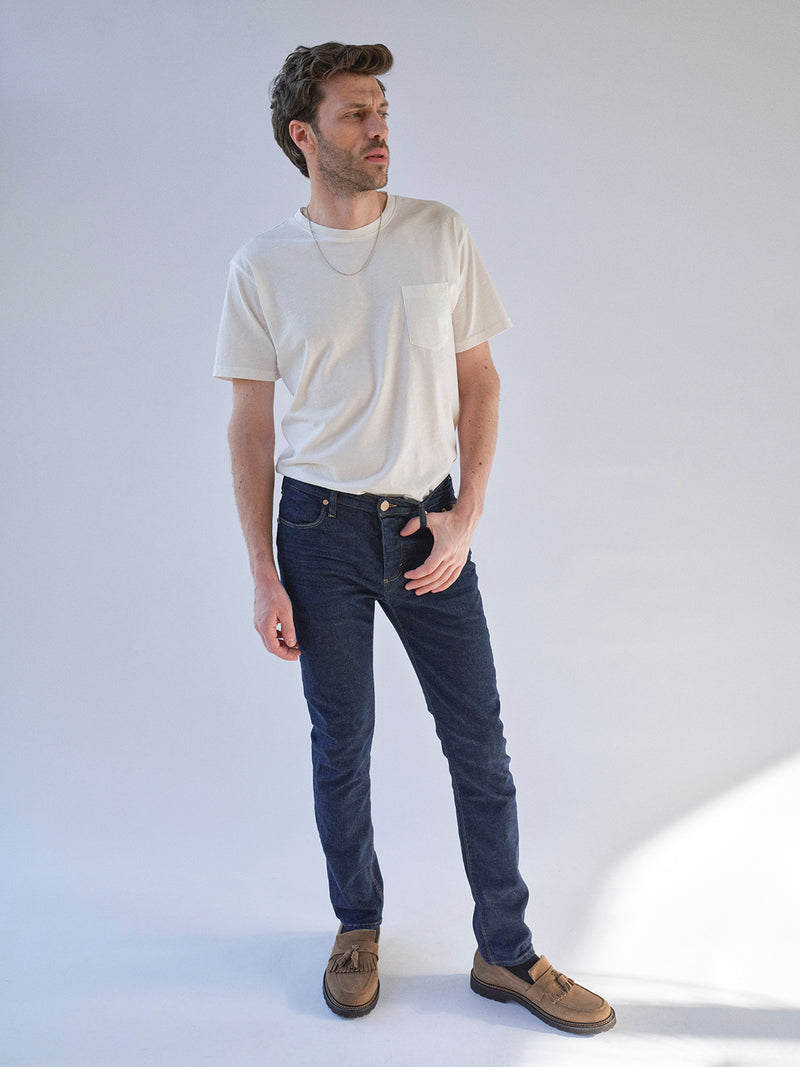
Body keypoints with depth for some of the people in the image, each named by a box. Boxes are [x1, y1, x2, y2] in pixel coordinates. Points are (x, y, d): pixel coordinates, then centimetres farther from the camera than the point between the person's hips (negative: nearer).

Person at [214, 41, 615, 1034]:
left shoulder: (441, 233, 2)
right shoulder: (262, 267, -1)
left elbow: (478, 382, 5)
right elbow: (250, 425, 1)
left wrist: (465, 515, -6)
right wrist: (264, 576, -3)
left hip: (428, 522, 1)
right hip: (320, 526, -1)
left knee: (479, 742, 5)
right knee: (341, 745, 10)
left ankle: (506, 953, 22)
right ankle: (357, 926, 33)